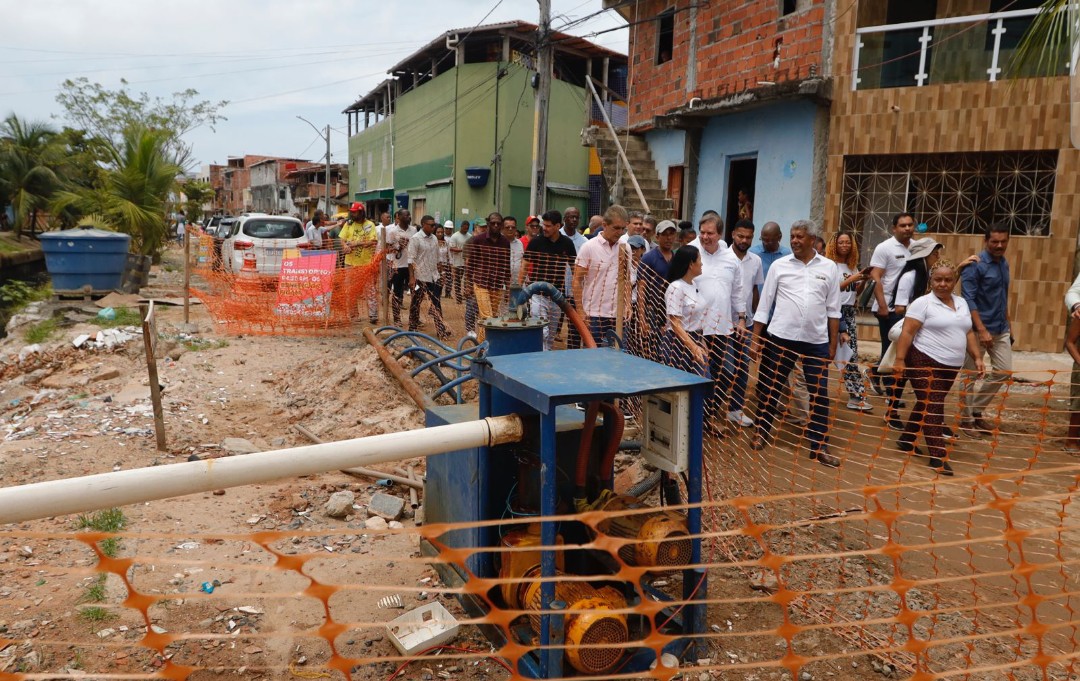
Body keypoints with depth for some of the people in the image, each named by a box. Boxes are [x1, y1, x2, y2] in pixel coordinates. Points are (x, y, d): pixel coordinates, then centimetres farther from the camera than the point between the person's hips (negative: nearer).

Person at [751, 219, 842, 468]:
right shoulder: (779, 265, 1)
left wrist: (833, 344, 5)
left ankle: (819, 447, 14)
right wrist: (756, 339, 0)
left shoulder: (829, 268, 4)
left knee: (820, 395, 4)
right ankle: (761, 434, 25)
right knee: (770, 390, 7)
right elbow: (764, 305, 3)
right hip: (781, 338, -1)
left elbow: (833, 310, 7)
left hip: (816, 341, 1)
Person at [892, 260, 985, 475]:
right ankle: (938, 457, -4)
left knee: (927, 404, 14)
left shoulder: (961, 303, 14)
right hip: (925, 362, -7)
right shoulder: (923, 303, -8)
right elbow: (907, 333, -14)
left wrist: (977, 357, 12)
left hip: (951, 366, 7)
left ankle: (906, 440, 29)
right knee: (932, 407, -7)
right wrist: (899, 360, -20)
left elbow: (968, 333, 20)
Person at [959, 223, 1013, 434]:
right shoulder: (975, 265, -13)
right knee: (970, 375, 1)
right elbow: (968, 299, -18)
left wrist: (1008, 324, 18)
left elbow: (1003, 297, 20)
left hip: (1001, 329, 7)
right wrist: (982, 330, -23)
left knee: (1004, 372, 8)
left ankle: (977, 410, 22)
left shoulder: (1004, 263, 10)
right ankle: (966, 419, 13)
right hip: (978, 328, -7)